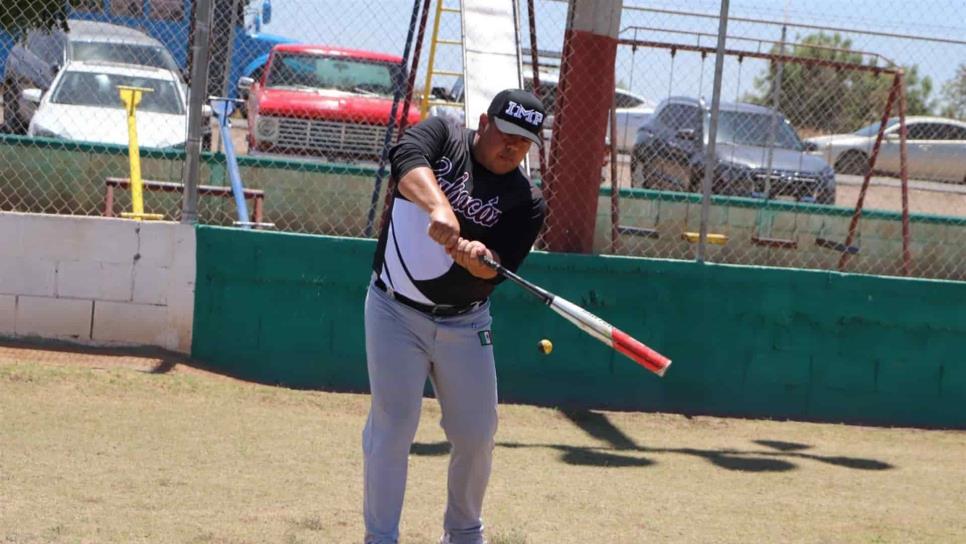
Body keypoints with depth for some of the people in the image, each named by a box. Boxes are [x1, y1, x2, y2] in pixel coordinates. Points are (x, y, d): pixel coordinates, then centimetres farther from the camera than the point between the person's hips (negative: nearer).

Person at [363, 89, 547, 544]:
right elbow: (406, 159, -28)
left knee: (477, 435, 7)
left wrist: (475, 256, -38)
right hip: (396, 312, -3)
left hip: (465, 324, 3)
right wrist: (438, 208, -46)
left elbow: (499, 269, -15)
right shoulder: (443, 136, -5)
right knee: (392, 429, -5)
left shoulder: (526, 202, -3)